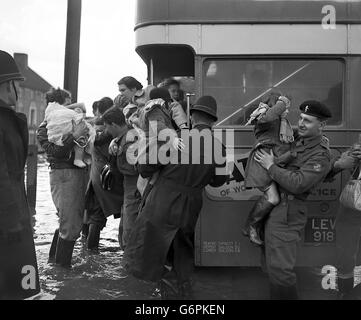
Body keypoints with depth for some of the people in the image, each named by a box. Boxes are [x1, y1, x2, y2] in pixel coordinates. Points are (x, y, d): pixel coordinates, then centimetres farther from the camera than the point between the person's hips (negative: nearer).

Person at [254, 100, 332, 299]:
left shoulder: (320, 156, -13)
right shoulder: (295, 138, 11)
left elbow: (297, 184, -25)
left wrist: (270, 166, -16)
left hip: (285, 212, -9)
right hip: (271, 207, 9)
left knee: (279, 269, -8)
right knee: (271, 263, 20)